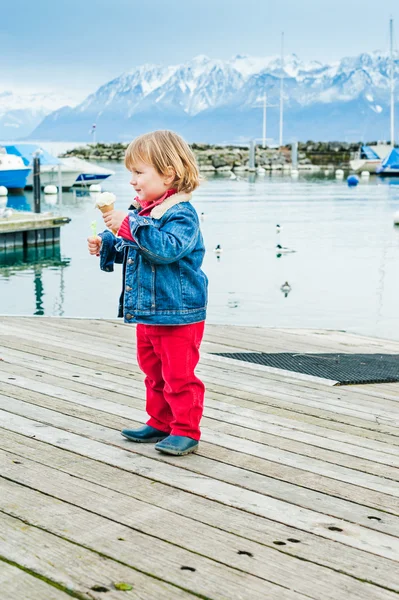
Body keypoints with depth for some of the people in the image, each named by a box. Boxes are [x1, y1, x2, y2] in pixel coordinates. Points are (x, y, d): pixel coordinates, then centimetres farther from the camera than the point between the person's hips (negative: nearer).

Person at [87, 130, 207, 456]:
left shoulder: (181, 213, -18)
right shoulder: (142, 210, 10)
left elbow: (167, 248, -35)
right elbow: (133, 250, 24)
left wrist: (130, 225, -34)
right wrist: (107, 246, 7)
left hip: (177, 313, -10)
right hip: (147, 310, 10)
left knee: (178, 375, -1)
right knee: (153, 371, 19)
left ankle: (186, 431, 10)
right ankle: (160, 423, 32)